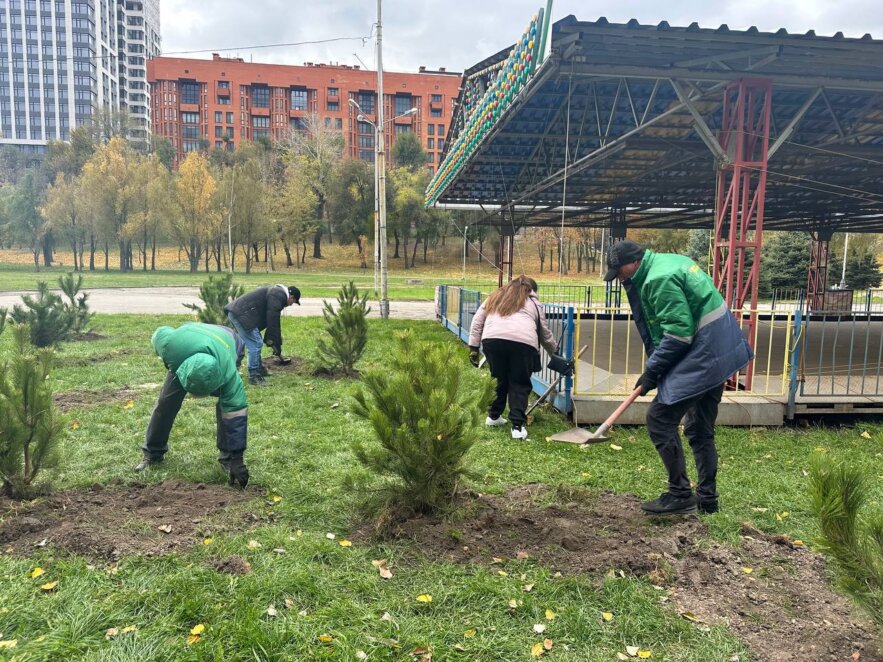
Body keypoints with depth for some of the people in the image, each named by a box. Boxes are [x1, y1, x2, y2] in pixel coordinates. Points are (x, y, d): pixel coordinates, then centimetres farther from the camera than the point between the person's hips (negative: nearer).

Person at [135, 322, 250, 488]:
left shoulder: (228, 371, -47)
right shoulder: (171, 346, -43)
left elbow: (236, 413, -41)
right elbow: (160, 332, -17)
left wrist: (236, 458, -38)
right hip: (187, 346, 3)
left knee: (229, 405, -21)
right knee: (166, 401, -4)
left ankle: (227, 456, -5)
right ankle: (152, 453, 13)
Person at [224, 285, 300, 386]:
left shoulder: (276, 292, 22)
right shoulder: (278, 295, -11)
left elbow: (270, 320, 27)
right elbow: (273, 321, -16)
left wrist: (268, 339, 26)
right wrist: (277, 344, -11)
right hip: (242, 314, -11)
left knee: (256, 343, 20)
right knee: (255, 345, -9)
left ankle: (259, 369, 32)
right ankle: (254, 377, -3)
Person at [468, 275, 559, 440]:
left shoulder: (494, 297, 33)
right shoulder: (534, 303, 28)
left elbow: (477, 322, 23)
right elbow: (545, 334, 32)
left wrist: (473, 347, 22)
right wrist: (555, 353, 47)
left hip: (492, 339, 2)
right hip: (523, 341, -2)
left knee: (499, 379, 21)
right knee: (520, 384, 10)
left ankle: (493, 416, 33)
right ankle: (518, 426, 5)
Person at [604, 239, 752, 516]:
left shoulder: (659, 279, -19)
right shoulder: (668, 261, 13)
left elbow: (679, 332, -23)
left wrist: (652, 370, -12)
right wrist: (656, 366, 13)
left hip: (703, 353, -11)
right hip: (720, 350, 11)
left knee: (659, 419, -5)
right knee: (700, 429, 17)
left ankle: (680, 495, 2)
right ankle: (707, 498, 26)